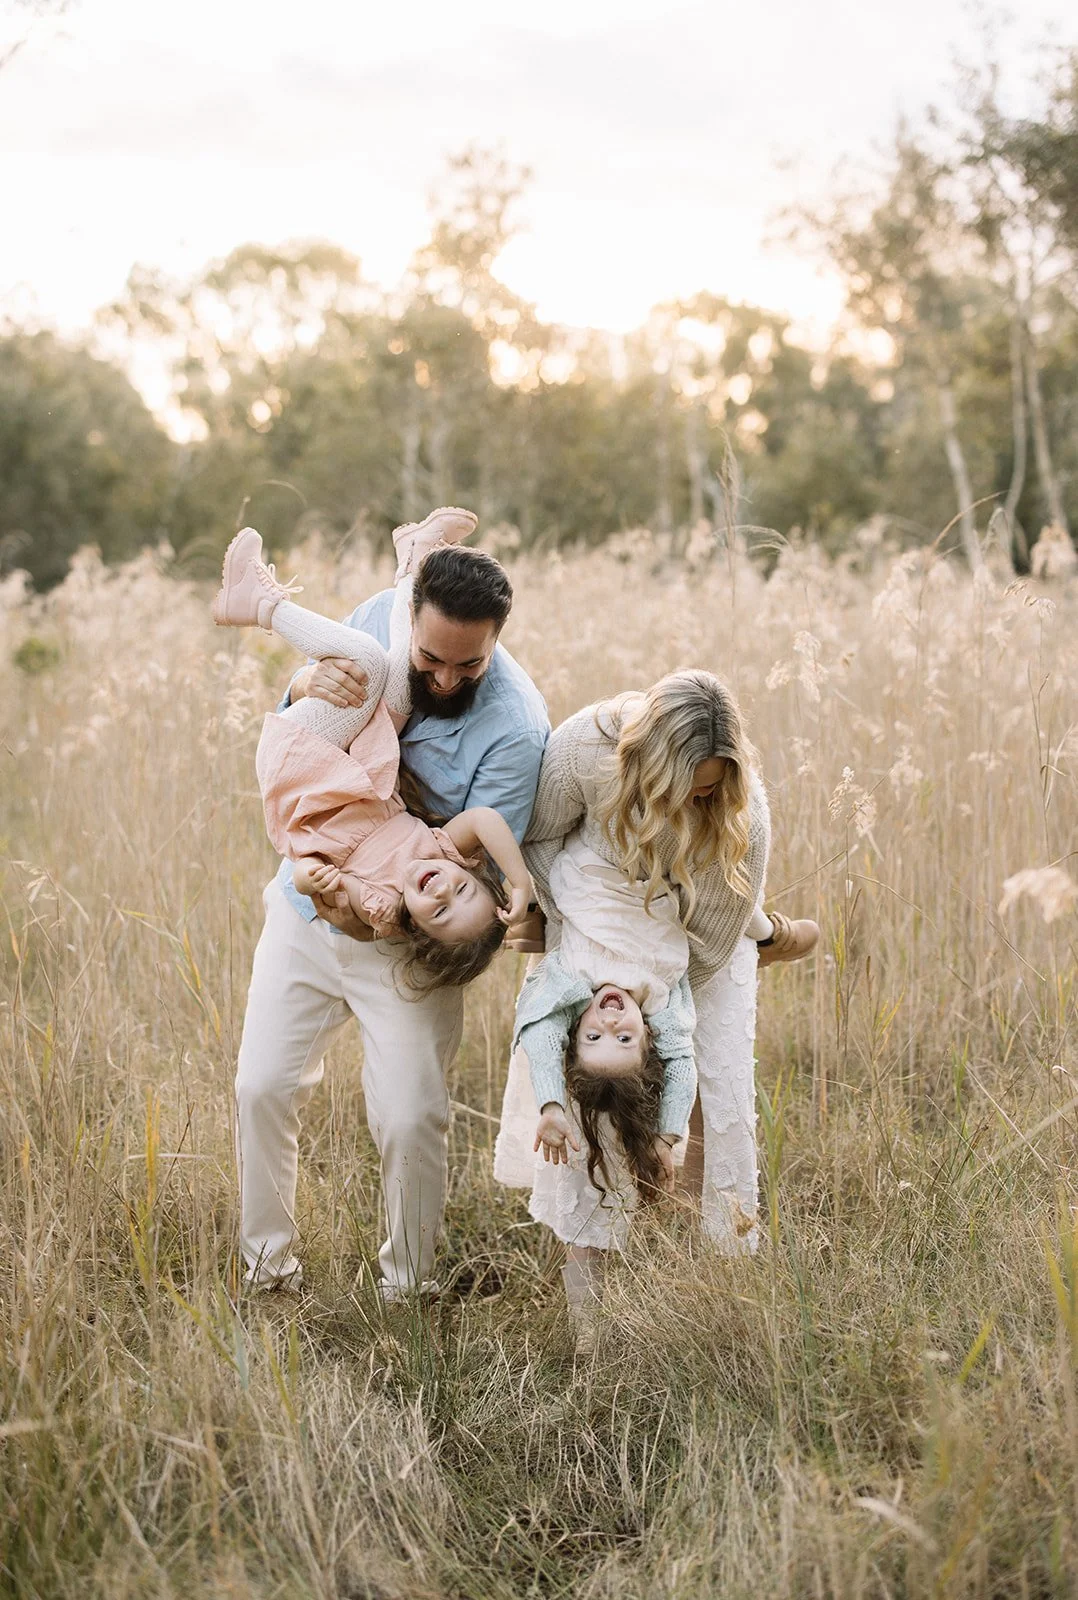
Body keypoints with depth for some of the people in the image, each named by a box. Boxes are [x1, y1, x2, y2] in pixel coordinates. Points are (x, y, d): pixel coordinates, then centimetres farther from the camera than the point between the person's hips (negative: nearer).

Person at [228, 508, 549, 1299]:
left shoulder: (516, 728, -26)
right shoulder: (379, 618, -12)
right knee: (264, 1086, 6)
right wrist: (307, 685, -26)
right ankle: (268, 1269, 25)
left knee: (410, 1120, -7)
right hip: (306, 905, 4)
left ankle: (408, 1291, 19)